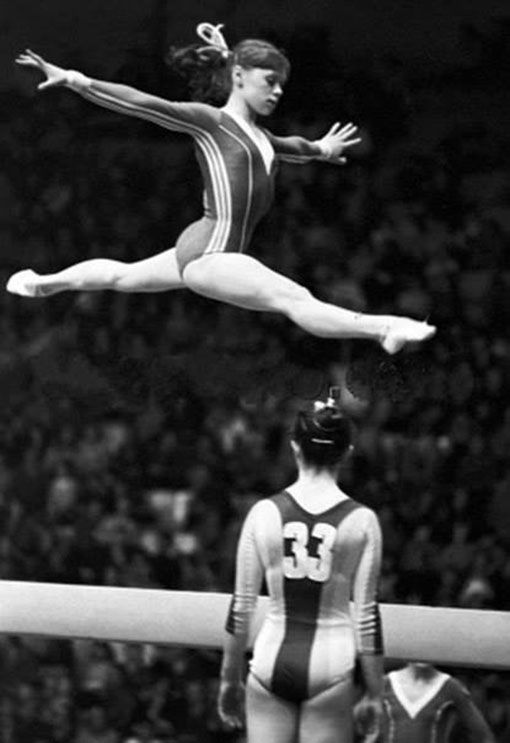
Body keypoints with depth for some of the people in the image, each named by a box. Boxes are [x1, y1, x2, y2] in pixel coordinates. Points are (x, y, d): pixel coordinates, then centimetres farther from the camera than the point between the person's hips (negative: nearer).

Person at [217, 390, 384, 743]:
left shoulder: (264, 513, -1)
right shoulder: (361, 521, -4)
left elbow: (242, 607, 3)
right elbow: (366, 613, -2)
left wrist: (230, 678, 13)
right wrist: (376, 694, 6)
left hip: (273, 660, 1)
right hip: (331, 661, -1)